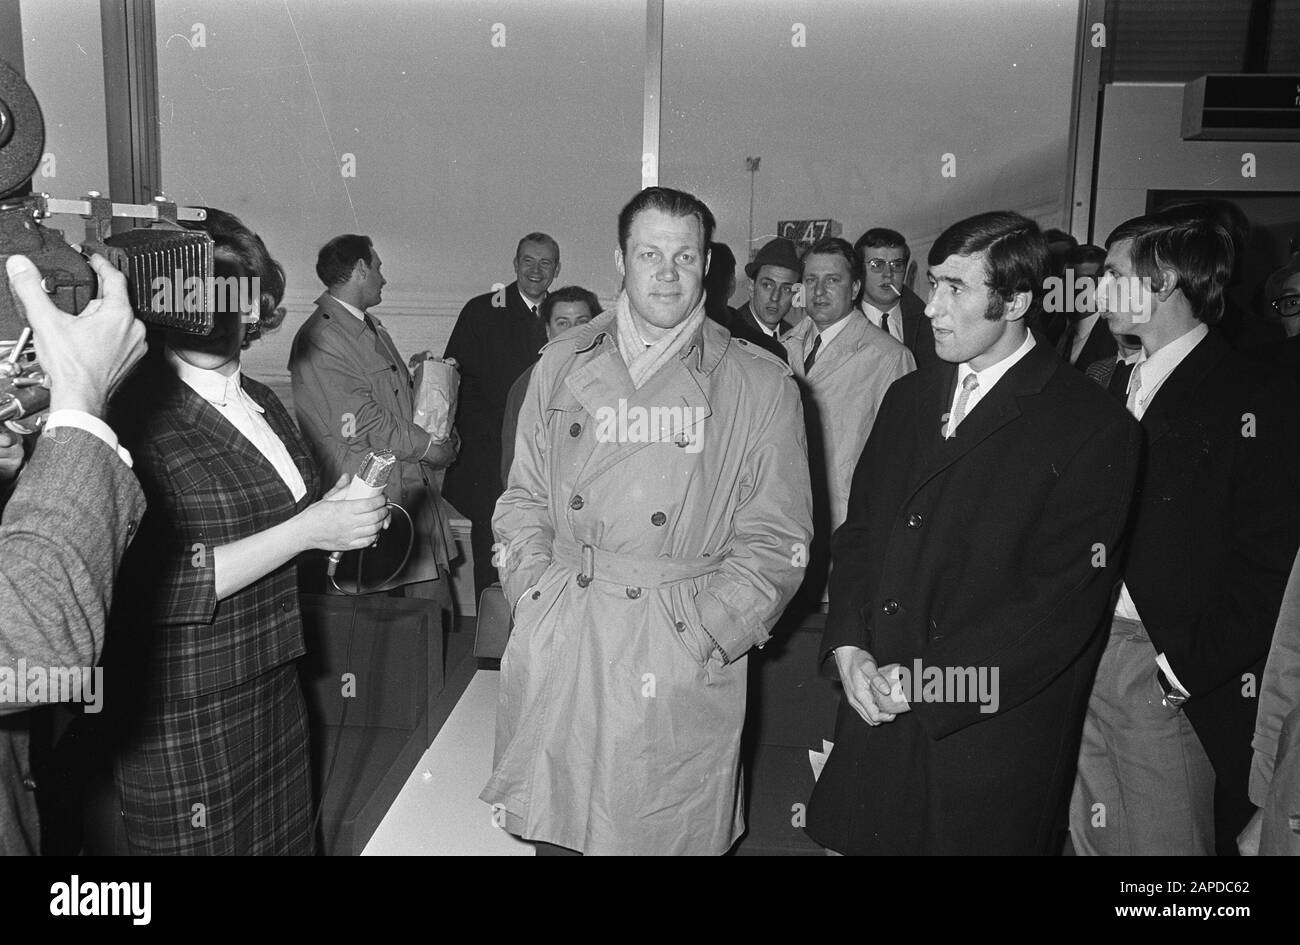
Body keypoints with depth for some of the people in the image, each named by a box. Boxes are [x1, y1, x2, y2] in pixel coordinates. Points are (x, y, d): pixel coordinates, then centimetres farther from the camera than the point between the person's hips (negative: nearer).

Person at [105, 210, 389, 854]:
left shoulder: (261, 402, 8)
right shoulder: (134, 413, -15)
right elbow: (157, 588, -22)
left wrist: (347, 516, 0)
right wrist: (306, 530, -22)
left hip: (275, 688, 7)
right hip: (182, 719, -7)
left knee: (286, 836, 17)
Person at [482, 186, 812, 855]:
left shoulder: (761, 385, -1)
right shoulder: (563, 362, 8)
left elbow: (774, 539, -2)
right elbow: (525, 498, 13)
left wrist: (699, 635, -9)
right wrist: (536, 594, 1)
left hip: (683, 665, -2)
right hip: (554, 650, 3)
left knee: (666, 835, 6)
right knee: (551, 832, 12)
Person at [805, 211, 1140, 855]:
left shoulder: (1092, 428, -10)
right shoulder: (908, 397, 9)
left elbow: (1064, 602, -15)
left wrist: (923, 681, -16)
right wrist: (848, 646, -5)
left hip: (989, 739, -5)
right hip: (875, 714, 5)